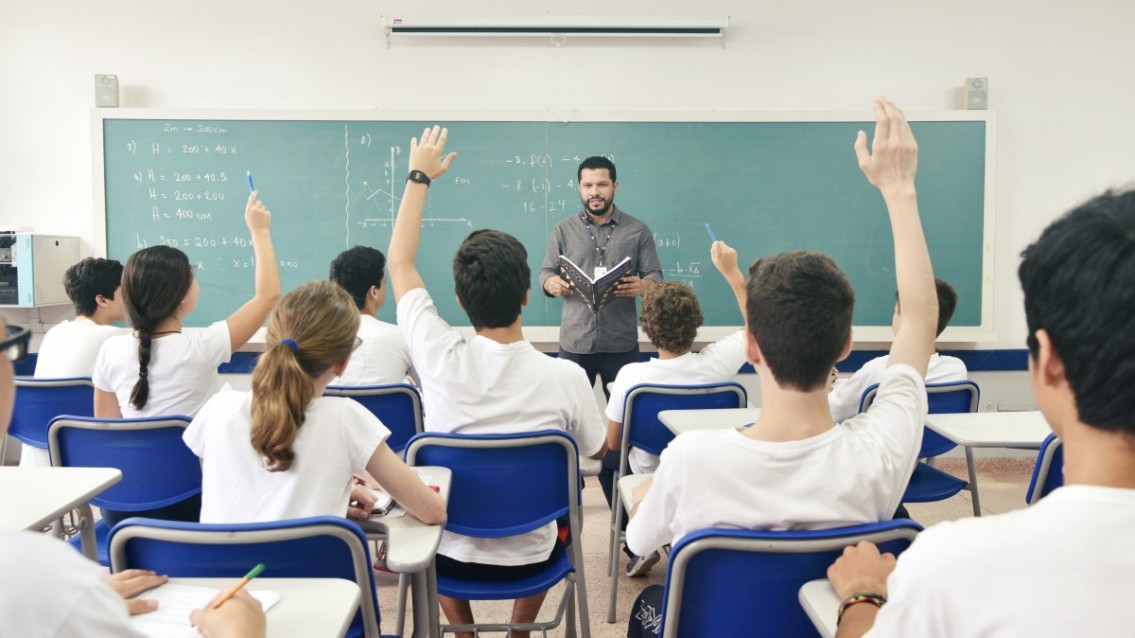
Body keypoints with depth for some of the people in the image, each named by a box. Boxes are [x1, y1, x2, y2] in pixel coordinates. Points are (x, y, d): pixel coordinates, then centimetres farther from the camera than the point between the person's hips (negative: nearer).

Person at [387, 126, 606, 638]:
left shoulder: (440, 358, -23)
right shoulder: (565, 376, -25)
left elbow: (399, 262, -6)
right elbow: (597, 451, -4)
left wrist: (419, 177, 3)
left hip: (449, 554, 1)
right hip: (528, 558, 0)